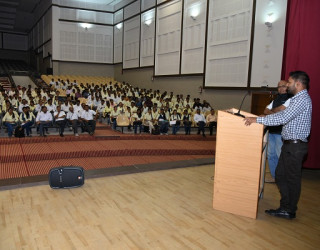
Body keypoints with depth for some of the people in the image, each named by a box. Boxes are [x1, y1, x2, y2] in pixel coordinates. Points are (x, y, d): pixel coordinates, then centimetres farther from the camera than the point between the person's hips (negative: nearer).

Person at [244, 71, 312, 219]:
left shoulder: (302, 99, -17)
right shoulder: (297, 99, 17)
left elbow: (283, 118, -27)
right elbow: (284, 114, 20)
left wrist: (257, 120, -24)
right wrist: (258, 119, 13)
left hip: (295, 145, -10)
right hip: (289, 144, 10)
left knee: (292, 178, 1)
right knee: (280, 175, 13)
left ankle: (289, 211, 14)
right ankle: (285, 206, 24)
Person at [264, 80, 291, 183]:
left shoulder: (290, 99, -6)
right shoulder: (276, 99, 20)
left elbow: (281, 109, -17)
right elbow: (265, 111, 14)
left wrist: (271, 111, 2)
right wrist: (276, 113, -5)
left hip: (281, 133, -8)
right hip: (272, 130, 8)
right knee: (271, 154, 13)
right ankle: (274, 176, 25)